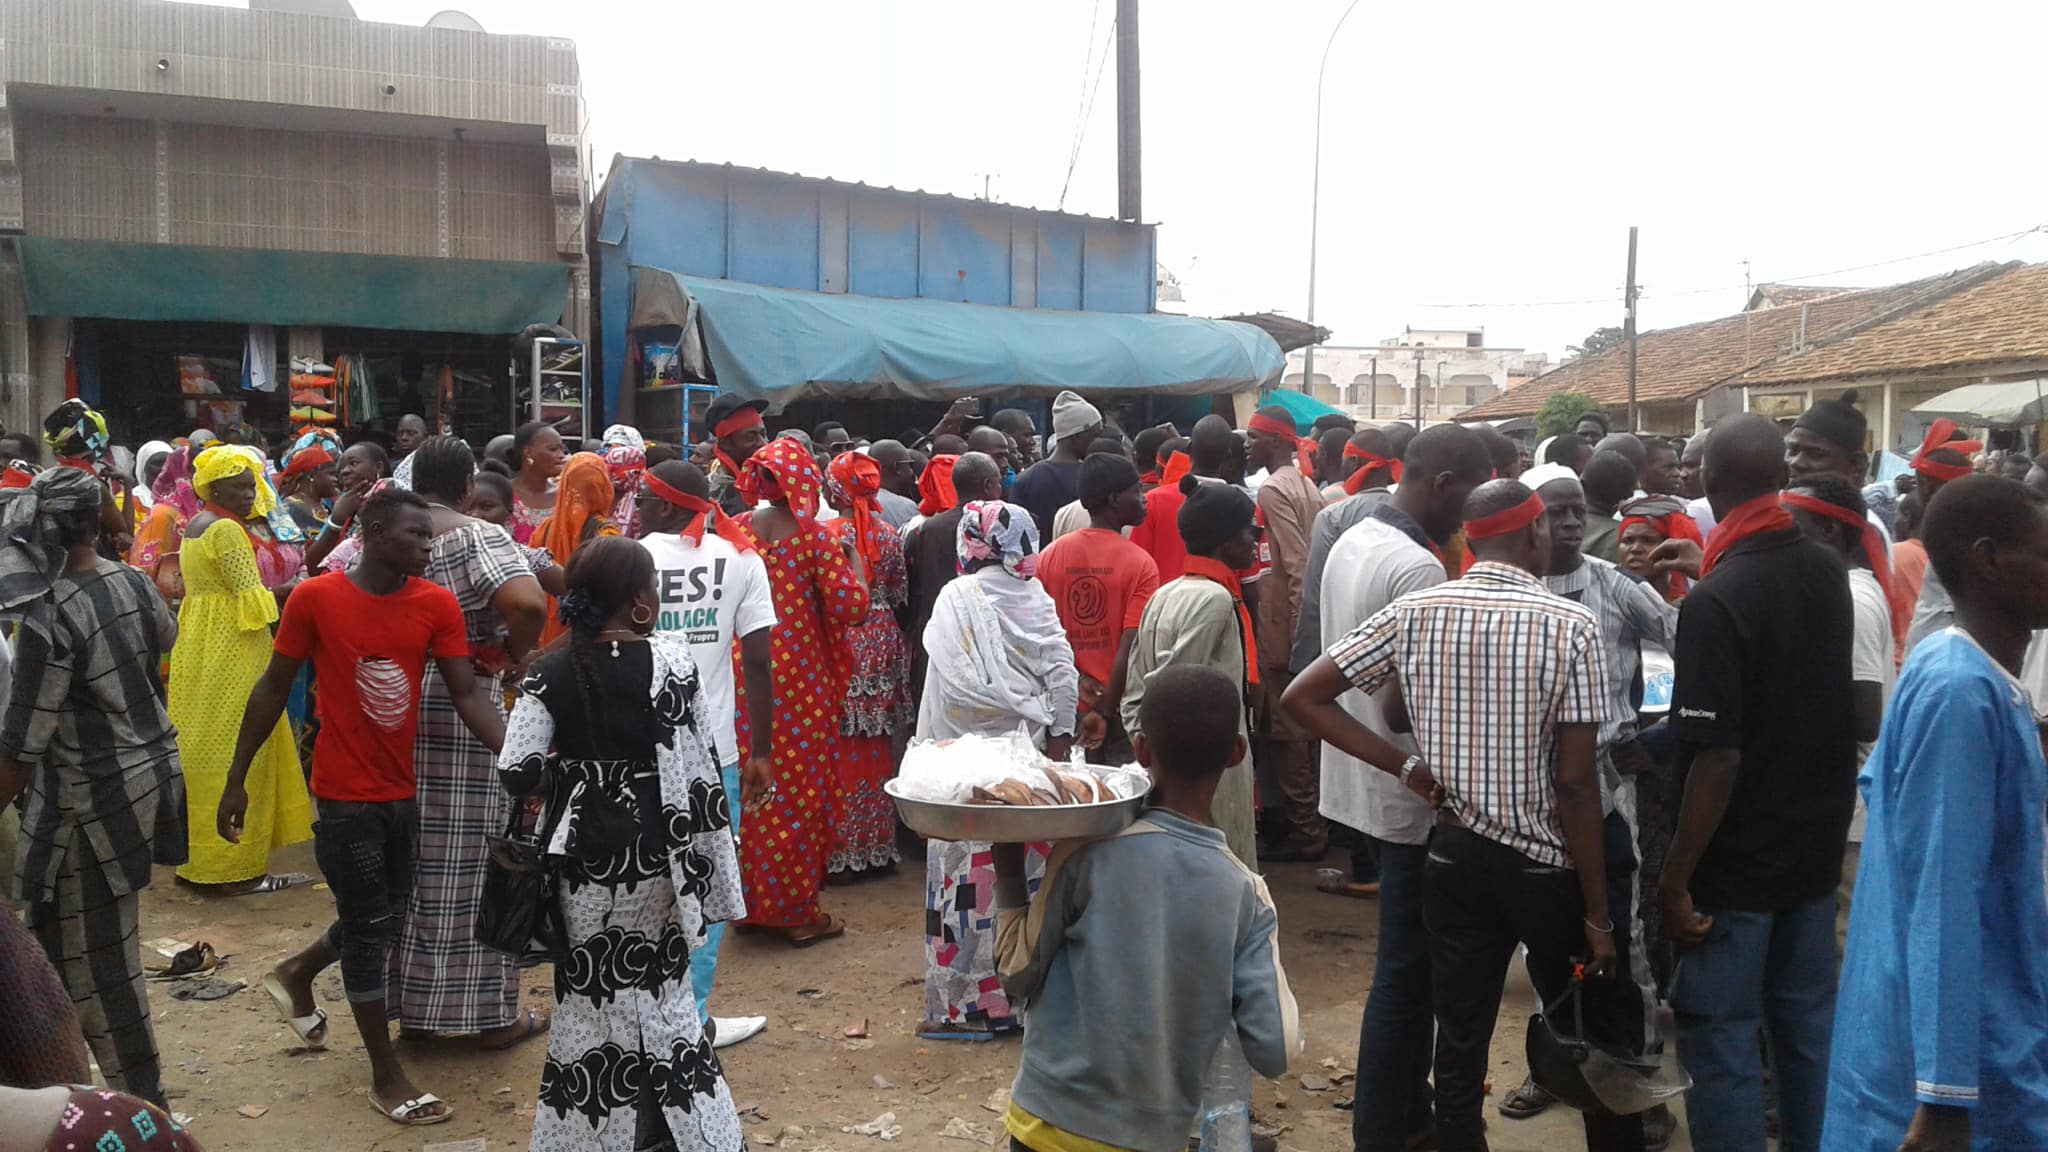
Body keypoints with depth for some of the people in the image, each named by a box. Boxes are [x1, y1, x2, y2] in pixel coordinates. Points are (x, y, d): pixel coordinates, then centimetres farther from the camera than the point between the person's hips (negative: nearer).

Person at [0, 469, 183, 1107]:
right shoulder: (131, 581, -2)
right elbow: (166, 635, 22)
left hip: (93, 797, -7)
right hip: (151, 768, 8)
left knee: (92, 956, 8)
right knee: (104, 943, 20)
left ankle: (139, 1095, 19)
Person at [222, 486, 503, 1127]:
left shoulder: (437, 605, -5)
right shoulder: (315, 599, -12)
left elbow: (467, 695, -7)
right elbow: (273, 689, -3)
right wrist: (236, 780, 0)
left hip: (404, 790, 4)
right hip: (345, 793, -4)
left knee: (384, 918, 18)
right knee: (369, 926, 5)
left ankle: (296, 976, 49)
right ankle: (387, 1076, 19)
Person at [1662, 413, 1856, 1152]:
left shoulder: (1715, 600, -22)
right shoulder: (1829, 572, 1)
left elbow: (1717, 759, -24)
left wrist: (1676, 877, -16)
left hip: (1737, 861, -7)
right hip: (1817, 842, 7)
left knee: (1722, 1040, 3)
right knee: (1808, 1023, 18)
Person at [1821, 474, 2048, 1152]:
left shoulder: (1977, 679, 7)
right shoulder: (1961, 693, -22)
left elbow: (1879, 782, 18)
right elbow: (1944, 898, -25)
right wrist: (1949, 1092, -25)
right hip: (1963, 1046, -9)